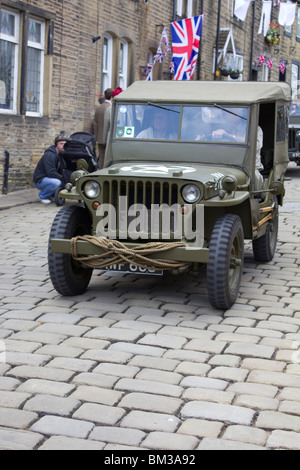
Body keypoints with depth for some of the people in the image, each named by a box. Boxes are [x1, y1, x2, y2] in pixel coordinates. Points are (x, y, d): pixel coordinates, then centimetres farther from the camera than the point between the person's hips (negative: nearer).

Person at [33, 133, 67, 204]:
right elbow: (51, 173, -27)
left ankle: (51, 194, 9)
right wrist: (63, 178, -21)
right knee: (56, 182, -36)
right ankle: (42, 196, -10)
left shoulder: (60, 155, 8)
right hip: (40, 180, -9)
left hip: (49, 178, 9)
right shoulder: (49, 155, -21)